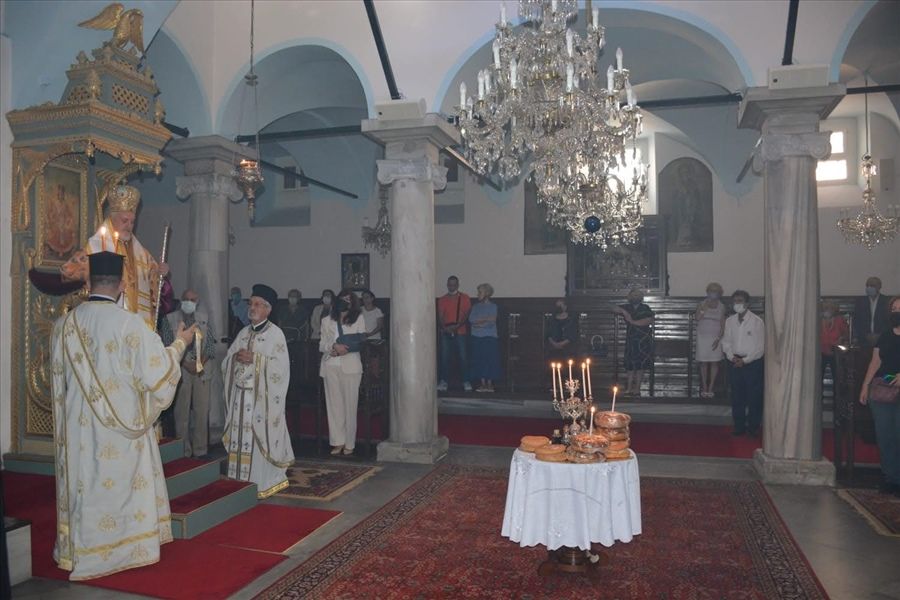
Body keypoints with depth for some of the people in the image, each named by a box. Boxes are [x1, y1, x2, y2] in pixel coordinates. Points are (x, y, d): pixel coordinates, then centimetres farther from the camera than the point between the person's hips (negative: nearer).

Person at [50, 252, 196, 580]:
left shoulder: (63, 324, -3)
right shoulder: (130, 323, -17)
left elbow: (60, 379, 10)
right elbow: (156, 371, -13)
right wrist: (179, 344, 3)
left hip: (79, 426, 4)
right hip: (122, 424, -4)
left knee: (84, 484, 15)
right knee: (126, 483, 10)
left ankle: (82, 551, 27)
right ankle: (131, 547, 21)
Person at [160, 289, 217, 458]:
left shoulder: (204, 318, 9)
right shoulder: (170, 319, 1)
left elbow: (210, 343, 8)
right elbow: (168, 346, -3)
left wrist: (201, 362, -6)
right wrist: (185, 363, -11)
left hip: (202, 370, 2)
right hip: (181, 370, -2)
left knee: (202, 411, 3)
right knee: (182, 411, 0)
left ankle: (200, 450, 12)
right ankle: (184, 451, 9)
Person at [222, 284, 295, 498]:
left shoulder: (275, 333, -5)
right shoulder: (243, 333, 14)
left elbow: (280, 366, -12)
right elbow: (226, 362, 14)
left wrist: (254, 359, -18)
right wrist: (236, 357, -8)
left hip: (262, 396, -6)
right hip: (241, 394, 6)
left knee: (259, 437, -4)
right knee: (240, 438, 7)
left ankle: (264, 481, 6)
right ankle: (241, 481, 17)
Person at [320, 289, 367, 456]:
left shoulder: (358, 319, 7)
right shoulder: (327, 320, 13)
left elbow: (360, 343, 3)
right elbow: (322, 345, 7)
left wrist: (341, 350, -8)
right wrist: (334, 346, -13)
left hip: (350, 365, -2)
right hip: (331, 365, 2)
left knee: (350, 404, -1)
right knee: (333, 404, 2)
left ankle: (349, 443, 7)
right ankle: (337, 442, 9)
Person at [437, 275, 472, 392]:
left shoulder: (464, 298, 6)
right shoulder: (442, 300, 10)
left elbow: (467, 315, -1)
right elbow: (440, 316, 5)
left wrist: (457, 326, -15)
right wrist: (444, 327, -14)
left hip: (460, 332, -2)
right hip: (446, 333, 2)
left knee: (463, 357, -4)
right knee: (444, 357, -1)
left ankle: (466, 382, 1)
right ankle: (443, 381, 3)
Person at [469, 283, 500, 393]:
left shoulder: (493, 306, 4)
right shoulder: (475, 306, 14)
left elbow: (492, 323, -8)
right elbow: (471, 319, -1)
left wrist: (478, 323, -5)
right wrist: (485, 319, -9)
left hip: (490, 338, -3)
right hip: (477, 338, 3)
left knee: (490, 361, -4)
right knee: (479, 361, 1)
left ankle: (490, 384, 0)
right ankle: (482, 384, 6)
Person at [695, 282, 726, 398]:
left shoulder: (721, 306, 4)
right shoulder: (701, 304, 2)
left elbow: (723, 325, 1)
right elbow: (697, 318, -12)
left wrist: (718, 339, -9)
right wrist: (705, 307, -18)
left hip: (715, 338, 0)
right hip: (702, 337, 0)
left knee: (714, 363, -1)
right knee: (703, 363, 1)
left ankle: (711, 388, 5)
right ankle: (704, 388, 6)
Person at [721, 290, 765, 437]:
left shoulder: (757, 321, -7)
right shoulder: (729, 321, 6)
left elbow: (760, 346, -8)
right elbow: (726, 342, 9)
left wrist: (745, 360, -13)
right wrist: (732, 356, -7)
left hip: (752, 363, -4)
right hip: (734, 363, 4)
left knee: (754, 397, 2)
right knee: (737, 396, 9)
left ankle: (753, 427, 14)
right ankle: (739, 426, 19)